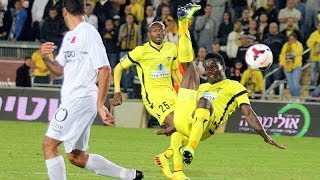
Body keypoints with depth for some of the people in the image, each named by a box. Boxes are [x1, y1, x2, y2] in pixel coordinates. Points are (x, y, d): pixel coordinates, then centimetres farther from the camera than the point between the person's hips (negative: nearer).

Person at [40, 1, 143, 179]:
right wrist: (46, 58, 4)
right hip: (71, 101, 9)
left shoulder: (88, 33, -10)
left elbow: (105, 70, -14)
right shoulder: (69, 37, 18)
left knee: (49, 144, -11)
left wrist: (100, 105, -19)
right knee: (76, 157, 10)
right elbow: (60, 69, 26)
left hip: (81, 97, -9)